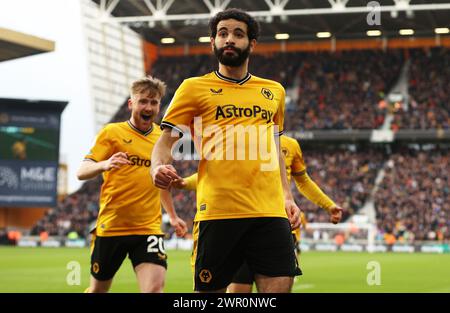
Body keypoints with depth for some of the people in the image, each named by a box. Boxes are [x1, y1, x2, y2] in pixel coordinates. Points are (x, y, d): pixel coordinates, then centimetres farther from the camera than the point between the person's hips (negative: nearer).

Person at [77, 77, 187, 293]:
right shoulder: (112, 132, -2)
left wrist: (172, 216, 31)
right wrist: (104, 165, -30)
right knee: (98, 289, 10)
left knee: (155, 287, -17)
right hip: (110, 226, -2)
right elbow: (82, 172, -10)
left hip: (149, 228, 2)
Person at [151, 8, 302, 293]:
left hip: (271, 212, 3)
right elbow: (165, 143, 4)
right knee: (209, 290, -1)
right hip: (217, 212, -3)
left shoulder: (274, 91, 19)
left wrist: (287, 196, 17)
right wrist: (159, 168, -18)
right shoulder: (194, 88, 7)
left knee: (279, 286, -8)